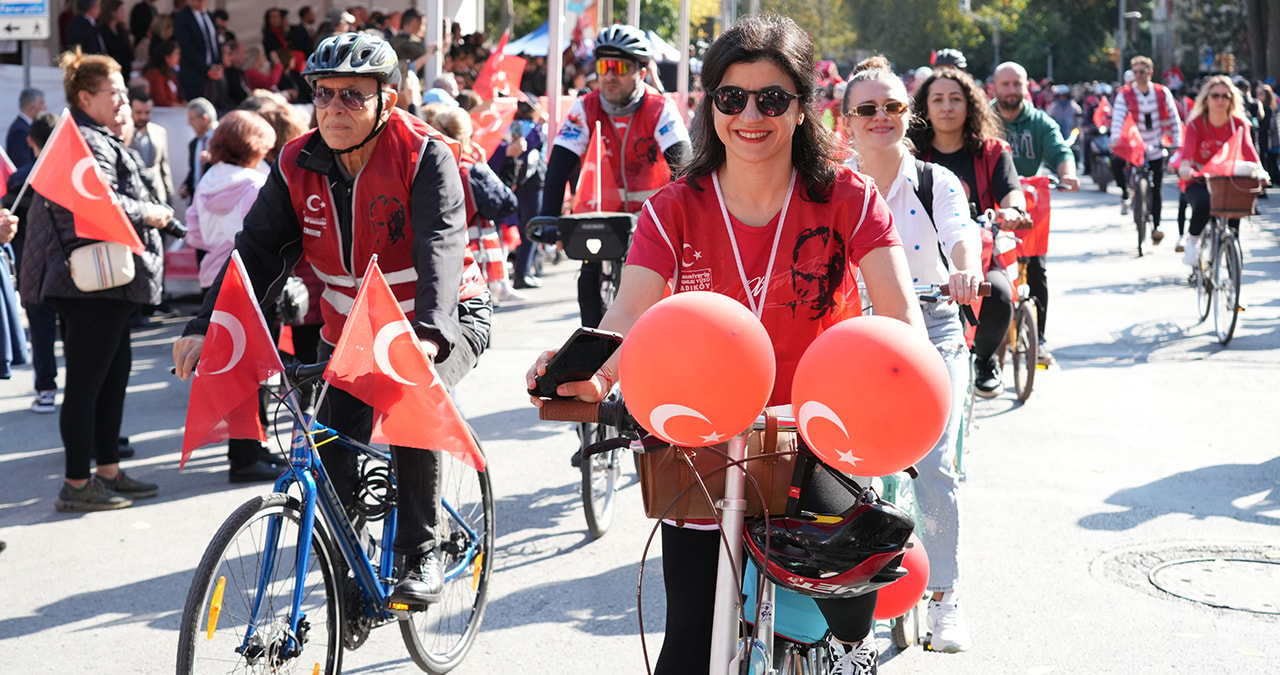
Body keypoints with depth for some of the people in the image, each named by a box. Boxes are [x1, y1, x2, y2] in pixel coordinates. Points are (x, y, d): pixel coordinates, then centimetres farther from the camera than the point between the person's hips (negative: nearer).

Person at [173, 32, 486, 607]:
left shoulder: (424, 155, -19)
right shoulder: (298, 165, -5)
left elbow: (440, 246, -32)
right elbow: (257, 248, -11)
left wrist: (427, 334, -49)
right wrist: (208, 328, -25)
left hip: (440, 324, -4)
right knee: (332, 457, -7)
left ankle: (422, 555, -17)